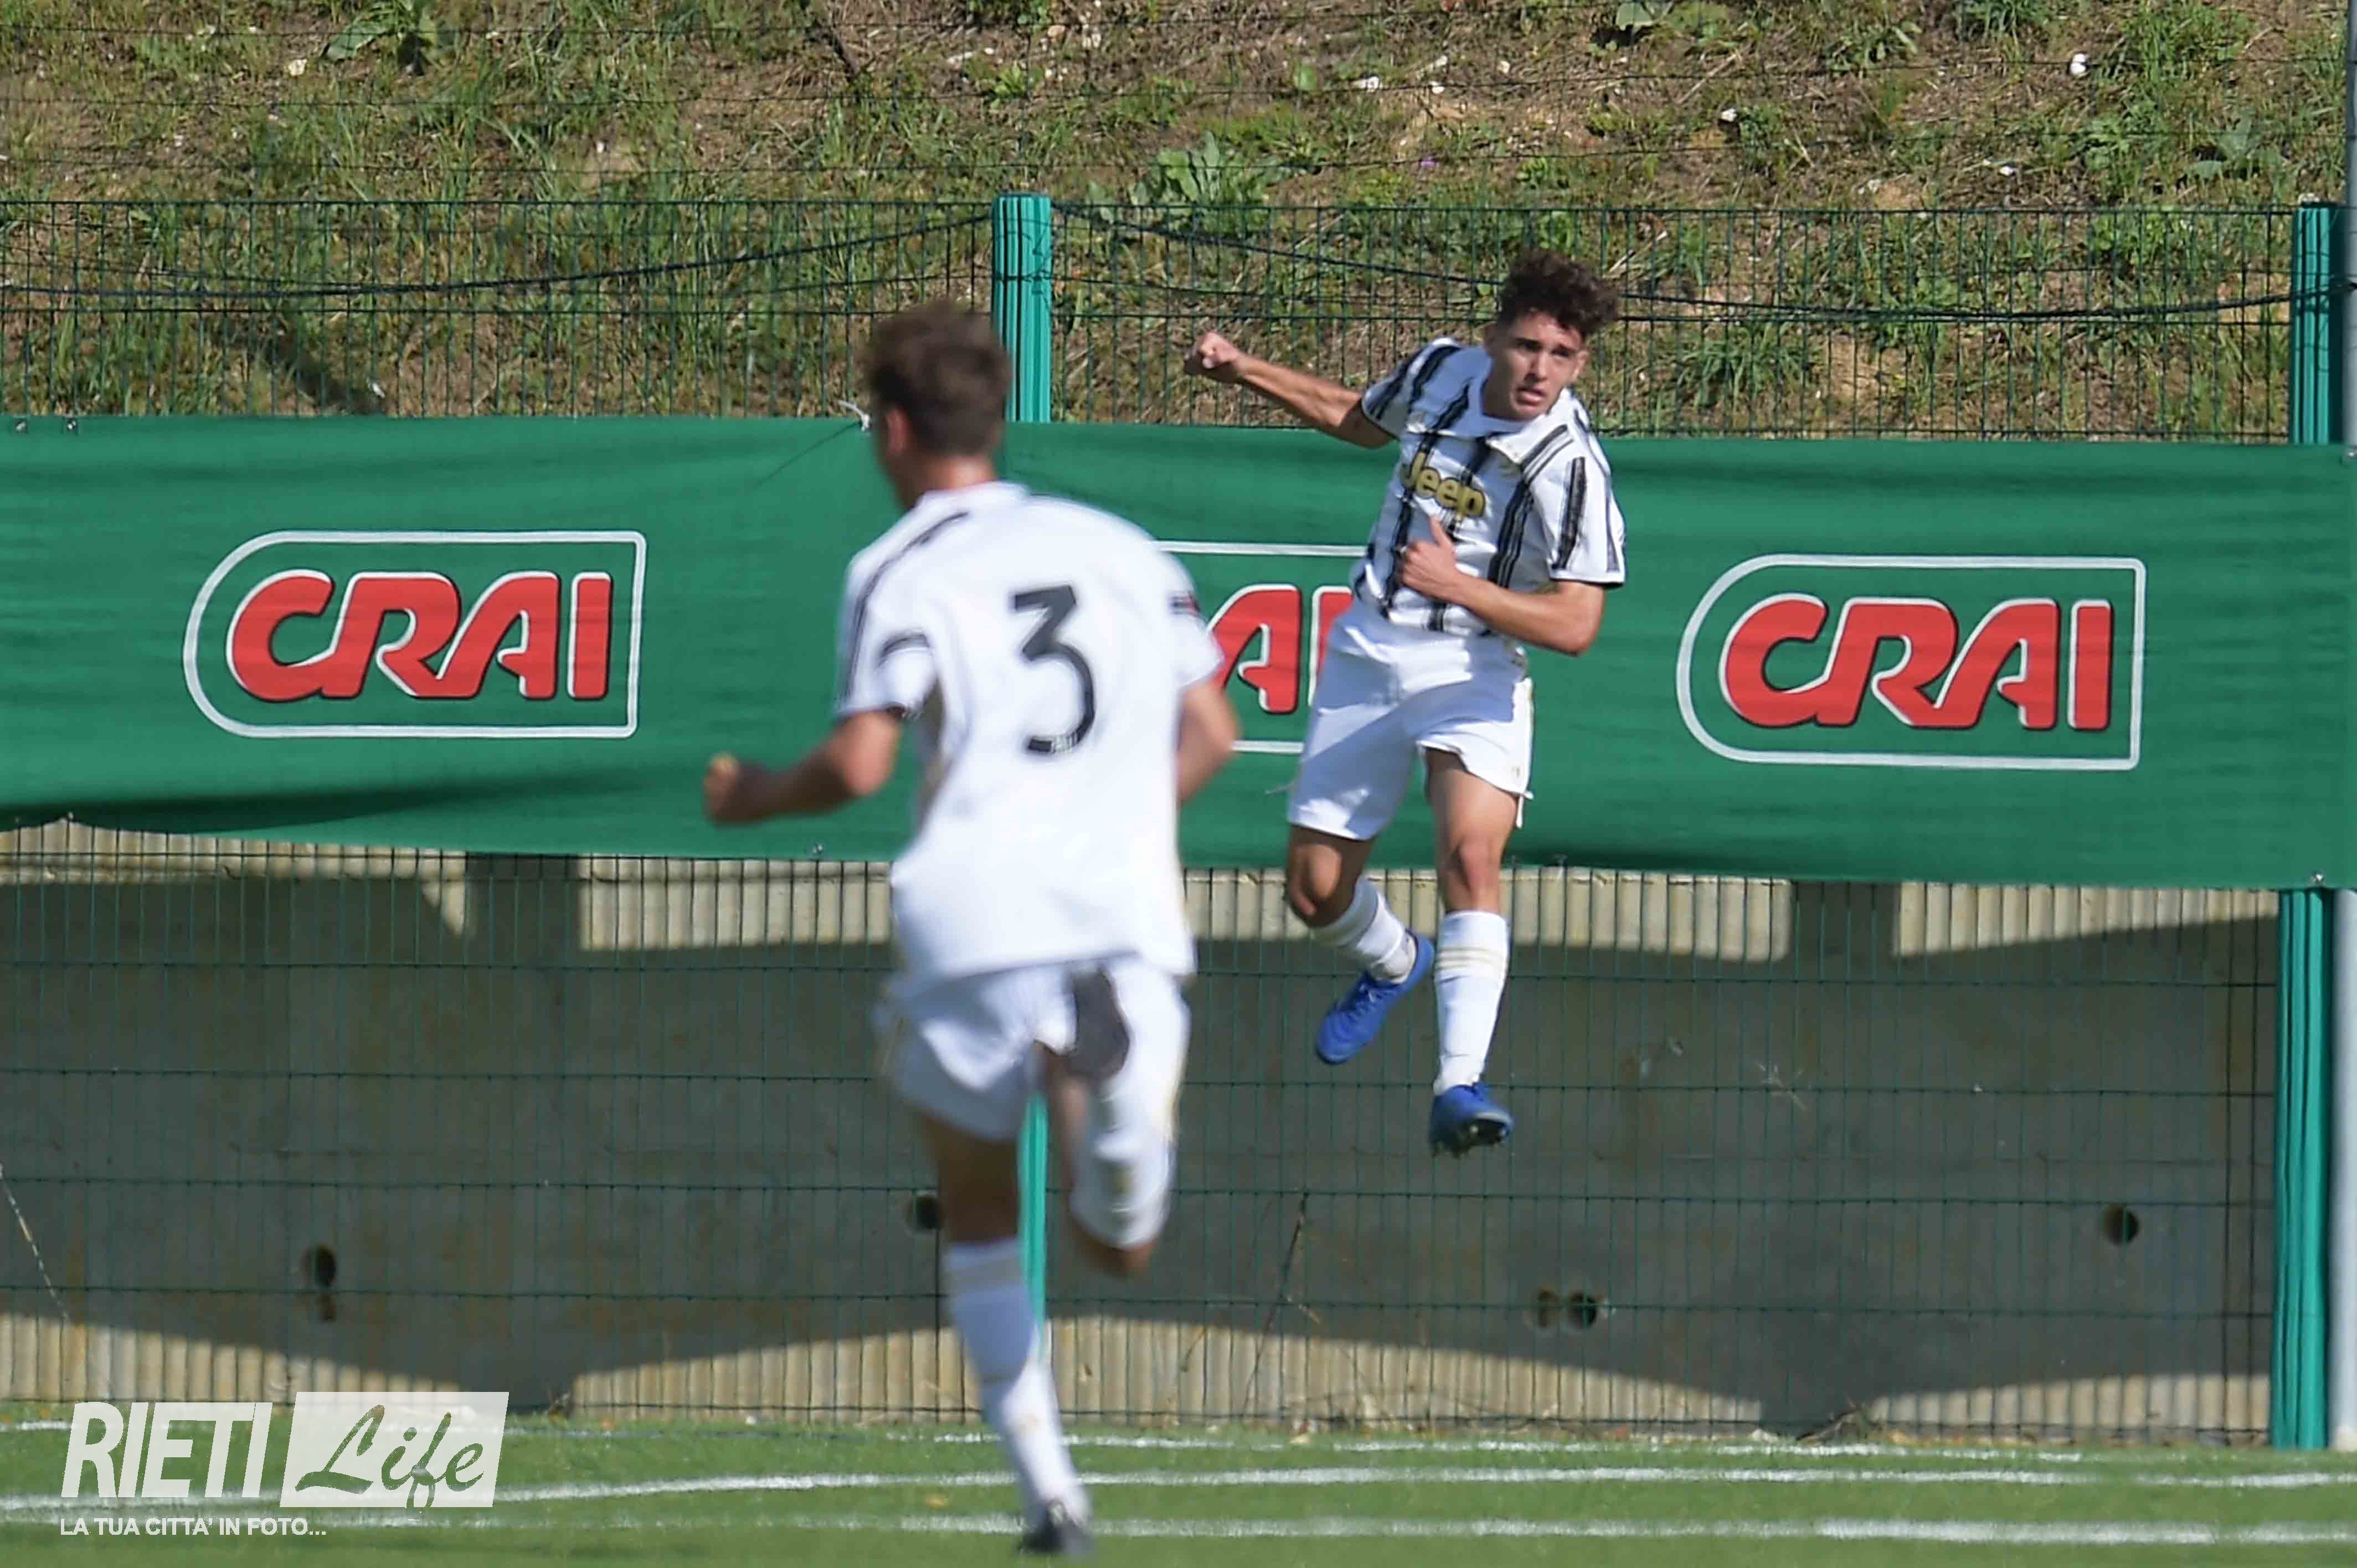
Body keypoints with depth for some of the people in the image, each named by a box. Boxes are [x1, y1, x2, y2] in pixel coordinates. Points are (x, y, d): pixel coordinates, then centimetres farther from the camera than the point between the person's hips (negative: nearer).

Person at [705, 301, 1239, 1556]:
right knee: (1117, 1245, 1)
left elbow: (857, 767, -9)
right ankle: (1113, 1082, -34)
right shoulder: (1119, 547, 16)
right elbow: (1211, 734, 16)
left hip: (972, 926, -2)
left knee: (978, 1213, 20)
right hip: (1128, 914, 2)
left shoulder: (900, 573, 0)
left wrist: (748, 796, 10)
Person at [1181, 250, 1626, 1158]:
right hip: (1368, 653, 5)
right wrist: (1246, 373, 16)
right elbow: (1361, 420, 22)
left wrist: (1460, 586, -34)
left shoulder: (1571, 465, -18)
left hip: (1472, 672, -5)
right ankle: (1394, 965, 45)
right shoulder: (1441, 371, -3)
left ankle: (1460, 1085, -37)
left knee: (1470, 854, -29)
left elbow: (1575, 625, -23)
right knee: (1315, 891, 9)